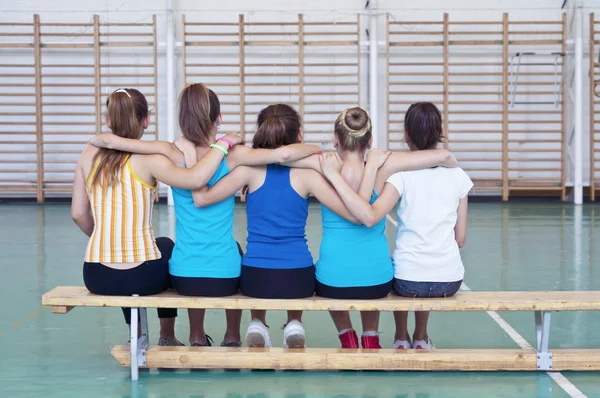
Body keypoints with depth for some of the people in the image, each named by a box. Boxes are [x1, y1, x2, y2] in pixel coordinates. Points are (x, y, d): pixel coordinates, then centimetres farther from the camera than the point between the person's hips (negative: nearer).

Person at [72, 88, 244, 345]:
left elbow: (79, 214, 6)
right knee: (166, 246, 34)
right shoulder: (147, 158, -12)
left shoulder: (90, 154, 1)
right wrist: (224, 143, -15)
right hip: (142, 277, -3)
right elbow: (196, 179, -29)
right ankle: (167, 337, 45)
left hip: (97, 278, 3)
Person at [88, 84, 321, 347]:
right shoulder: (232, 156, -12)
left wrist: (101, 141, 7)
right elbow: (284, 154, -22)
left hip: (184, 276, 1)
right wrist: (317, 149, -2)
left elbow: (107, 140, -16)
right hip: (225, 276, -1)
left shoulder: (173, 155, -10)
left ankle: (197, 337, 45)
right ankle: (232, 337, 47)